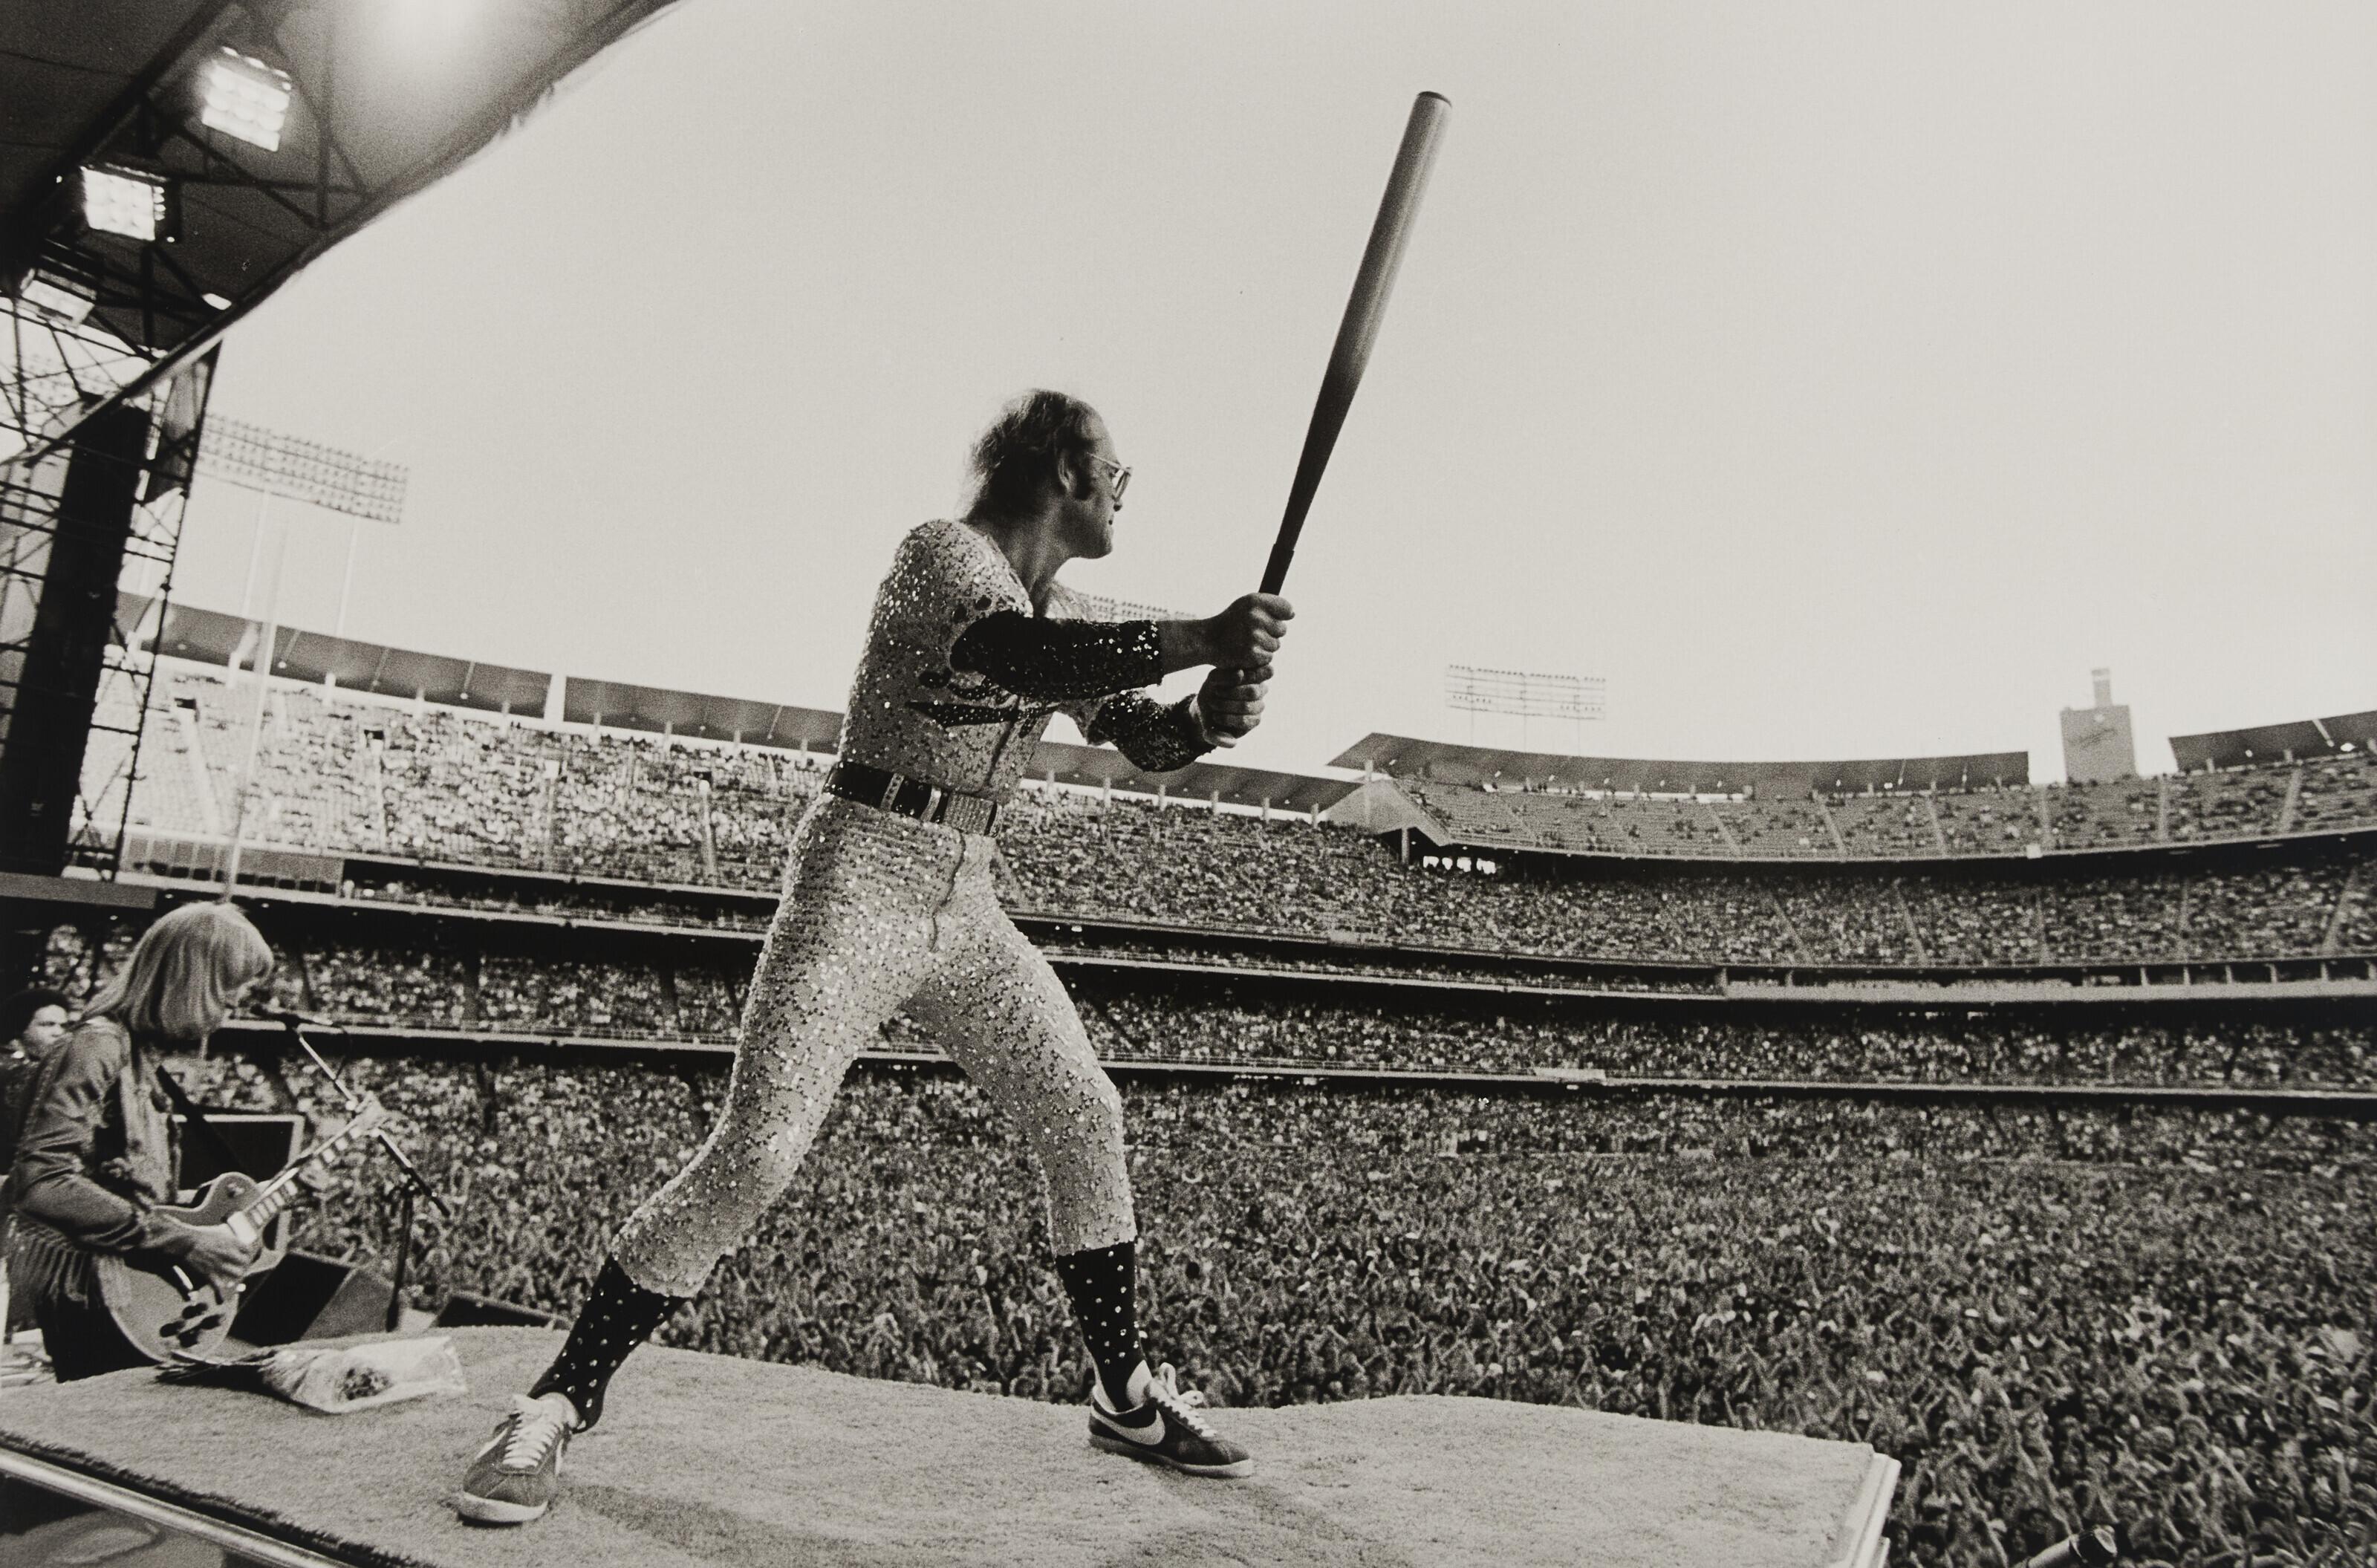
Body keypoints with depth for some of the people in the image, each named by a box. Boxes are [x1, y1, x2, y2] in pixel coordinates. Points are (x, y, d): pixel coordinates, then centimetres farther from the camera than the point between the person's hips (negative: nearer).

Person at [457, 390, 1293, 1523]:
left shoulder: (1063, 614, 14)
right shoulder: (941, 552, -10)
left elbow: (1143, 740, 14)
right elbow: (1023, 657, -31)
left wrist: (1214, 714, -8)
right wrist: (1202, 637, -30)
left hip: (967, 902, 8)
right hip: (865, 879, -8)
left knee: (1084, 1115, 6)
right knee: (755, 1152, -14)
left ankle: (1125, 1392, 21)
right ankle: (558, 1406, 4)